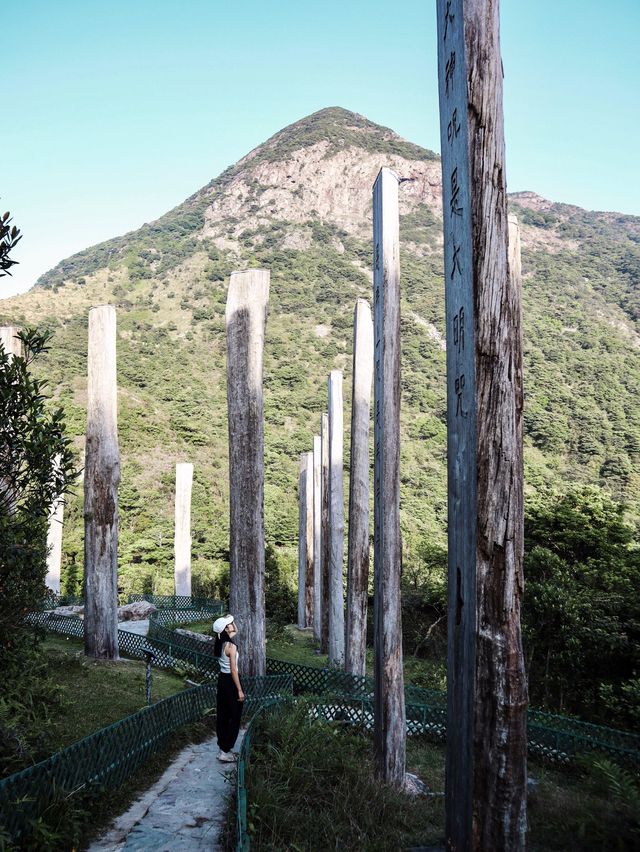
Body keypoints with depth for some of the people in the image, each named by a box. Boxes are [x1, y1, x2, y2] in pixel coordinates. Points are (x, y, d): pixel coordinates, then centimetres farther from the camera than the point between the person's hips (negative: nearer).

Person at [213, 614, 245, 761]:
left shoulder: (220, 644, 4)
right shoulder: (231, 646, -21)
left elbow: (235, 631, 23)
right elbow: (233, 670, -21)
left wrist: (230, 620, 6)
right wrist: (240, 690, -17)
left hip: (222, 679, 9)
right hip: (230, 681, -9)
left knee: (223, 715, 15)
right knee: (235, 717, 2)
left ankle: (222, 748, 23)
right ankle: (226, 751, 3)